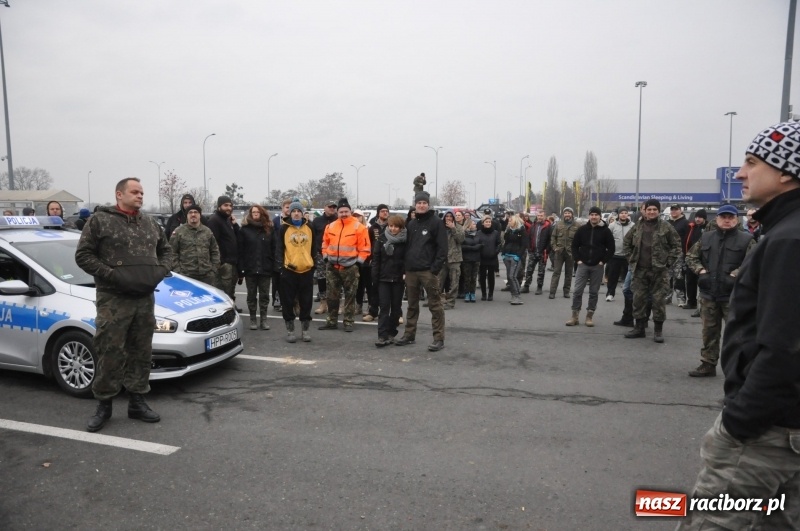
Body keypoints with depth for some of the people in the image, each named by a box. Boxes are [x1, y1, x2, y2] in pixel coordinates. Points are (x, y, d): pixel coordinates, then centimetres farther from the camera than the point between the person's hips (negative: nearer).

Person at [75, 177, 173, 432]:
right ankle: (104, 405, 14)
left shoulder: (150, 223, 14)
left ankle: (137, 402, 21)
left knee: (141, 353, 10)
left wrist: (161, 270, 2)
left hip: (145, 299, 5)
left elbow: (166, 250, 22)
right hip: (113, 299, -5)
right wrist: (112, 275, -16)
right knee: (111, 355, -2)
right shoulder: (100, 220, -2)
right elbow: (83, 255, -5)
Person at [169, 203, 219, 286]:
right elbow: (172, 253, 0)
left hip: (207, 275, 3)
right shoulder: (178, 232, 2)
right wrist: (177, 271, -7)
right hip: (185, 275, -3)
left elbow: (215, 251, 15)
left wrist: (214, 269, 6)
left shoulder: (208, 231, 13)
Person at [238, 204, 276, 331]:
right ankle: (253, 319, 18)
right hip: (250, 268, -1)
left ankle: (263, 319, 17)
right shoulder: (244, 229, 0)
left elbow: (274, 249, 2)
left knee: (264, 295, 8)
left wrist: (274, 267, -6)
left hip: (265, 269, 1)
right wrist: (240, 269, -10)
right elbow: (240, 250, -3)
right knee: (251, 295, 9)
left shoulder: (270, 229, 5)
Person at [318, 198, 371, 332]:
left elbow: (364, 247, -7)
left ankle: (348, 322, 12)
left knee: (350, 295, 4)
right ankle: (331, 321, 19)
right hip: (332, 266, 4)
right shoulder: (330, 227, 6)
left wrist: (359, 261, -9)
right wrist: (326, 257, 9)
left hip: (350, 267, -4)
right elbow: (325, 243, 17)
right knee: (332, 295, 9)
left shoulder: (358, 227, -8)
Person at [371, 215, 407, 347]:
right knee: (384, 307, -1)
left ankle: (391, 333, 20)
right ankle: (383, 336, -3)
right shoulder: (381, 238, 2)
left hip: (399, 278, -1)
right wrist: (375, 275, -3)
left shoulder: (405, 240, -5)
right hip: (384, 277, 1)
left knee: (396, 307, 9)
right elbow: (376, 258, 3)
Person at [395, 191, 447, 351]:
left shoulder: (436, 222, -3)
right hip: (411, 271, 6)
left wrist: (435, 269, -16)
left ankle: (439, 338, 3)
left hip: (428, 270, -6)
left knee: (435, 305, -2)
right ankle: (409, 335, 24)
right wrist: (405, 268, 7)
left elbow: (442, 248, -9)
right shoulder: (411, 224, 16)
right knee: (412, 305, 14)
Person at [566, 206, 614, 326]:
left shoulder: (606, 231, -1)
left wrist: (603, 261, -7)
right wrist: (578, 260, -1)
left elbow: (611, 248, 1)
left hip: (597, 267, -1)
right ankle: (575, 316, 5)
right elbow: (575, 245, 8)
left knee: (594, 292, 5)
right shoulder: (582, 229, 4)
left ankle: (590, 316, 14)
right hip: (583, 265, 1)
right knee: (577, 291, -2)